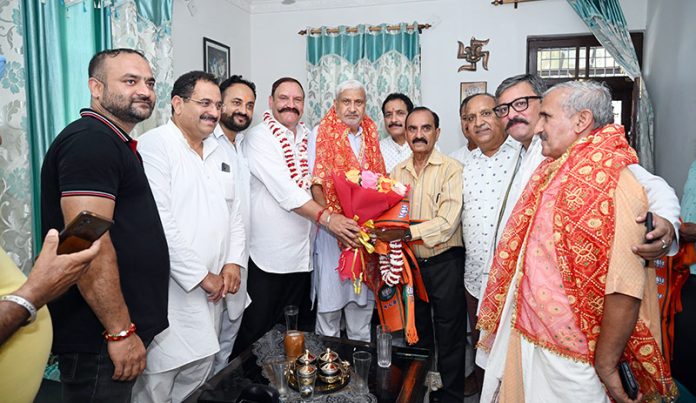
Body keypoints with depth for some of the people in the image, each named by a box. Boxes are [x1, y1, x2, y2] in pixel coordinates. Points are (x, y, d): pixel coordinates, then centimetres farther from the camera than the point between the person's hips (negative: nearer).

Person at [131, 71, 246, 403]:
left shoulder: (218, 152, 14)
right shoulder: (154, 145, -10)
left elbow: (233, 212, 15)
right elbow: (158, 222, -19)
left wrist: (233, 262, 0)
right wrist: (200, 276, -16)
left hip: (211, 290, 7)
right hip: (169, 291, -7)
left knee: (199, 373, 17)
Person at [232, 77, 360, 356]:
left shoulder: (307, 137, 12)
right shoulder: (260, 137, -10)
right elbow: (284, 191, -20)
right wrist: (326, 218, -26)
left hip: (301, 255, 7)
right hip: (266, 255, -6)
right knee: (255, 333, 4)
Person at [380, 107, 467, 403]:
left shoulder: (451, 169, -10)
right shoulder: (397, 171, 6)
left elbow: (447, 223, -19)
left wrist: (407, 232, -28)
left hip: (444, 263, -4)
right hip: (410, 263, 5)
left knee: (449, 337, 9)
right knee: (418, 332, 20)